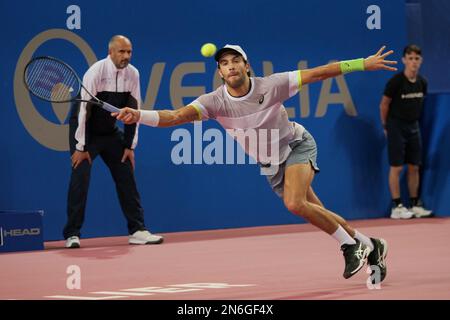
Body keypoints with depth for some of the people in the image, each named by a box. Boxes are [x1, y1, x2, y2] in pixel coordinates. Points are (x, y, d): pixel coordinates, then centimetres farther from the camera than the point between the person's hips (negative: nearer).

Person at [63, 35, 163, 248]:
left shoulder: (132, 74, -7)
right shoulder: (96, 72, -22)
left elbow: (133, 110, 0)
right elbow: (84, 109, -22)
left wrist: (130, 146, -2)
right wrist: (81, 147, -22)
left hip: (111, 131, 5)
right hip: (85, 130, -5)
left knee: (126, 177, 1)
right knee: (80, 178, -12)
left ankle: (137, 231, 6)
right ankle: (72, 235, -4)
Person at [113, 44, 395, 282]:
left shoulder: (271, 85, -22)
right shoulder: (215, 101, -19)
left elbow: (318, 73, -17)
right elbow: (177, 116, -32)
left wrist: (362, 63, -17)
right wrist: (138, 115, -50)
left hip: (297, 145, -4)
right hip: (271, 164, 4)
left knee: (295, 203, -29)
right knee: (316, 214, 6)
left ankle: (351, 245, -10)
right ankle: (370, 246, 27)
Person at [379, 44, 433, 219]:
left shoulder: (422, 82, 2)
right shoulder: (396, 81, -15)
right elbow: (384, 105, -6)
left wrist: (414, 121, 15)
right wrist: (386, 126, 1)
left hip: (413, 126, 6)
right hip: (396, 126, -6)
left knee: (414, 167, 8)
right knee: (397, 167, -4)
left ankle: (415, 205, 16)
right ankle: (397, 207, -1)